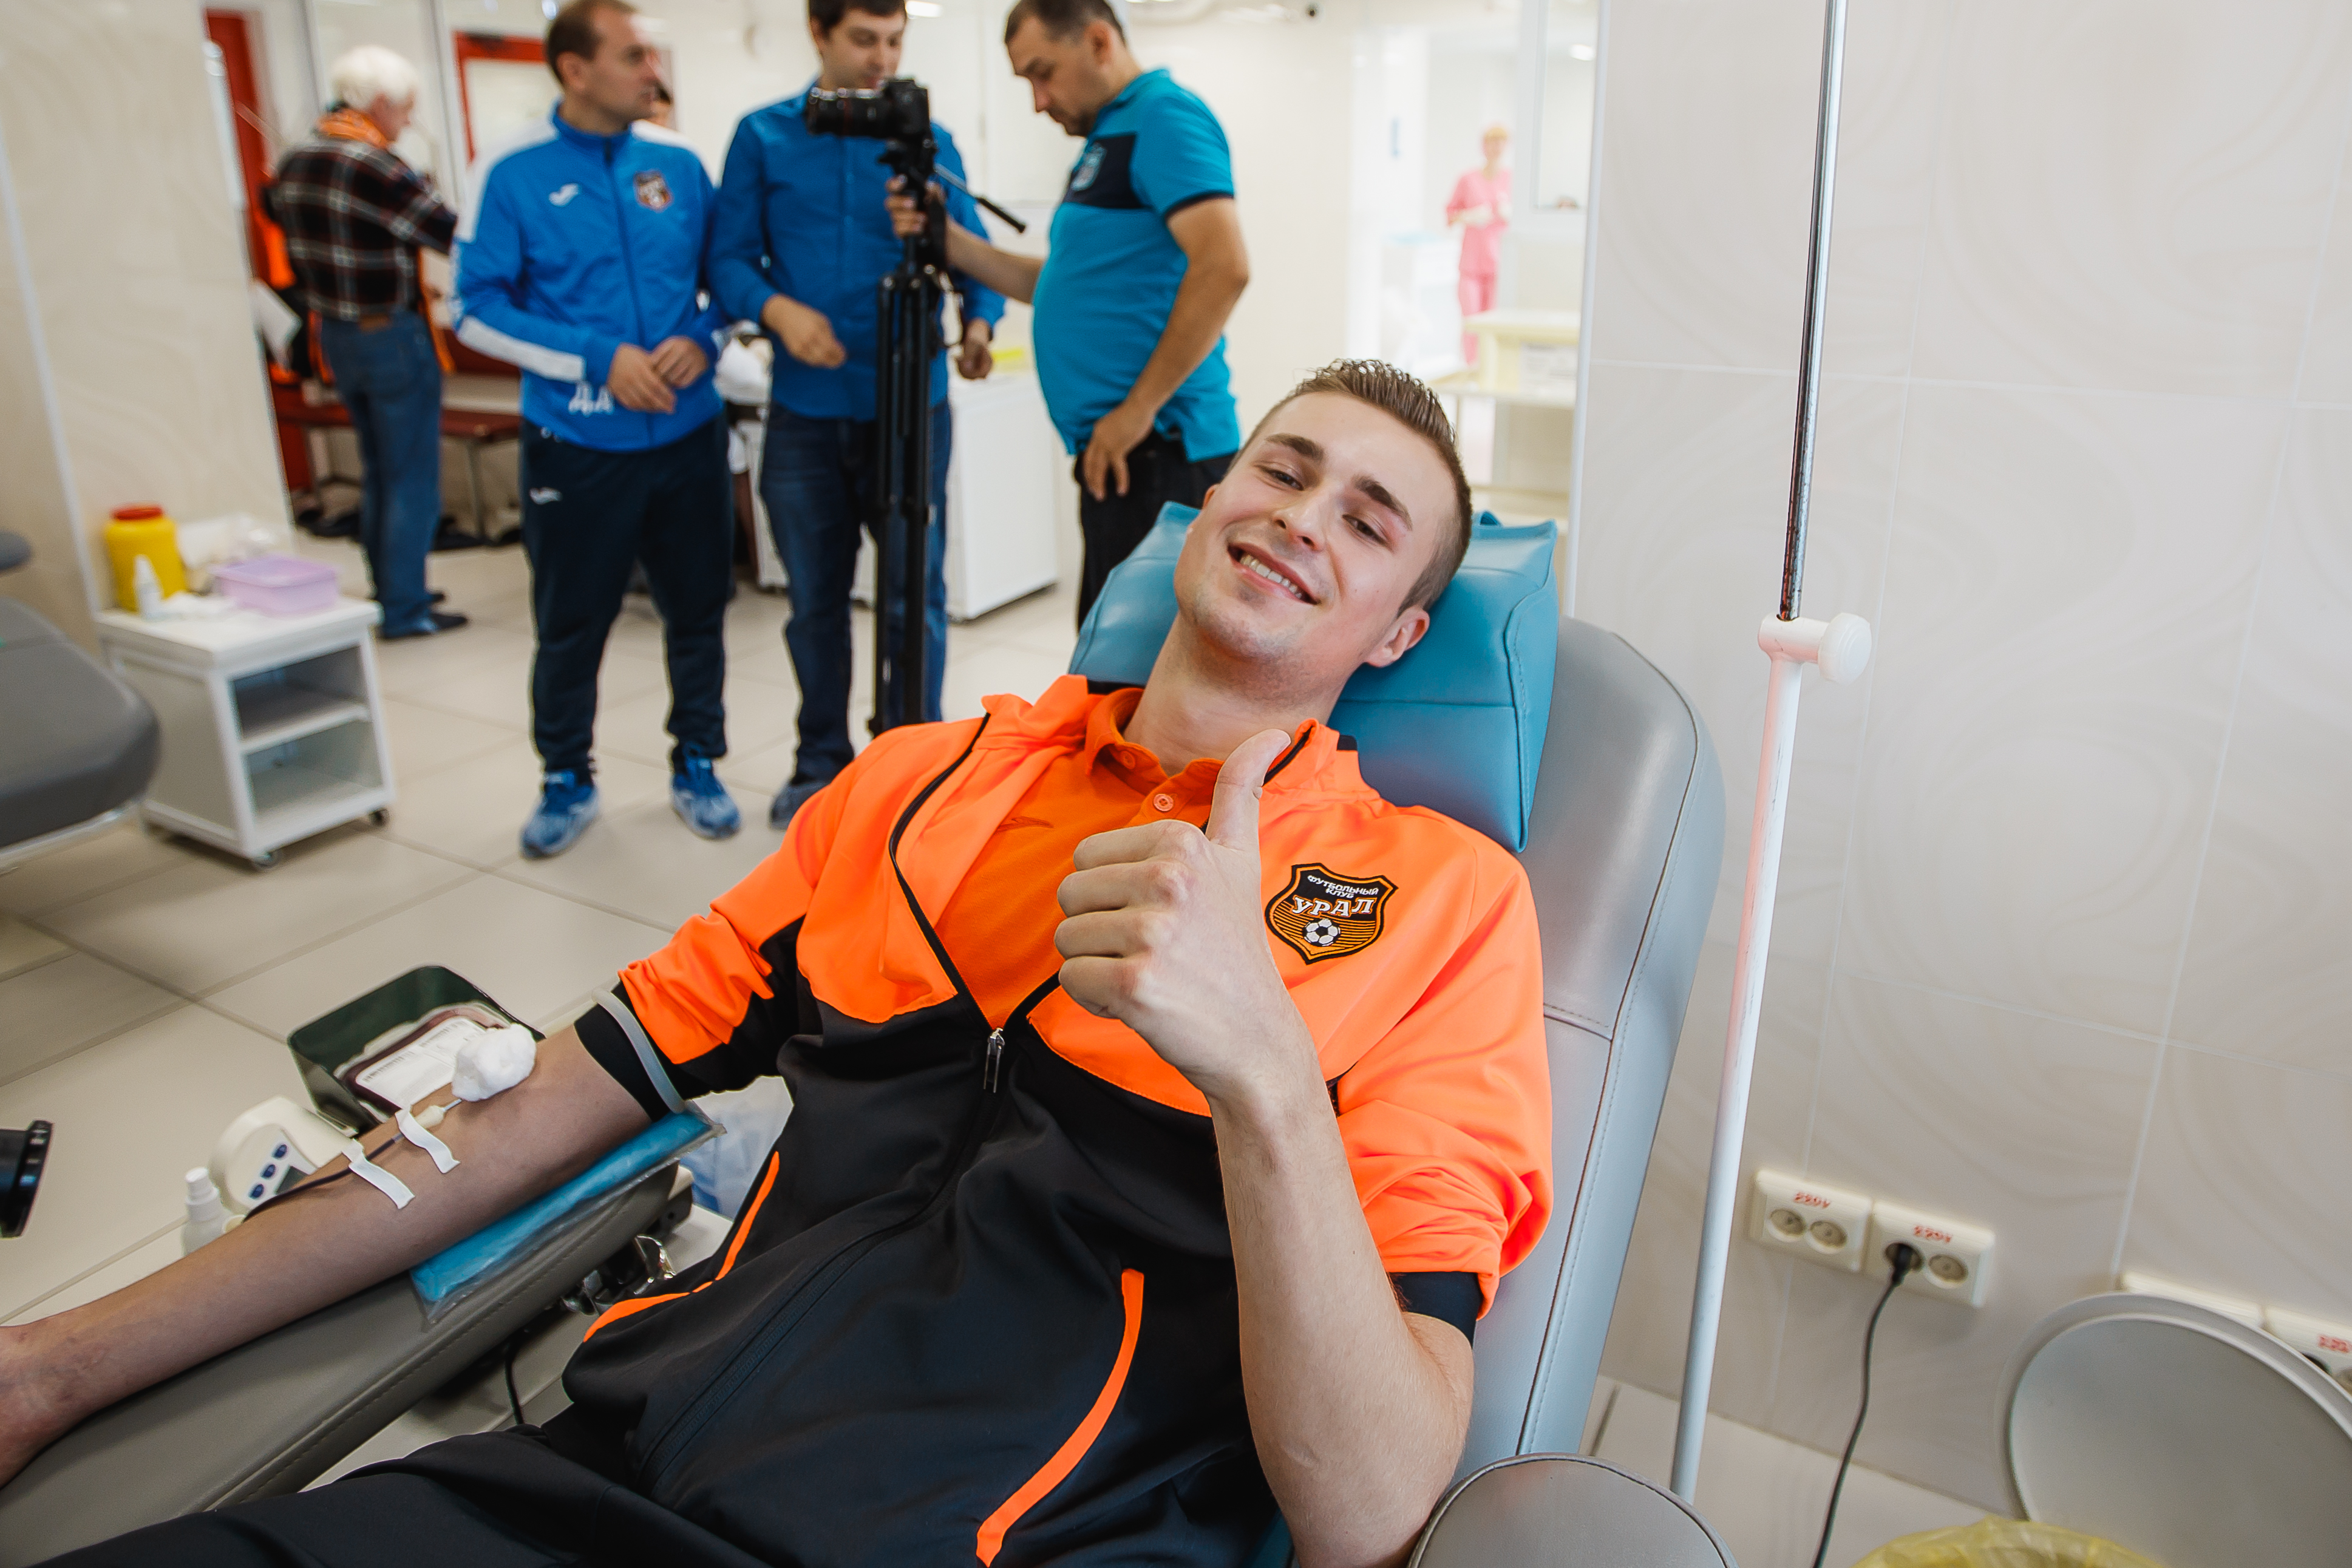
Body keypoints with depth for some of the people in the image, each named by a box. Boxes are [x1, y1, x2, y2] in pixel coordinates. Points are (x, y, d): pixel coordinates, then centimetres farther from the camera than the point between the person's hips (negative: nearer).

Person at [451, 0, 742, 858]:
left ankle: (697, 765, 28)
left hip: (688, 433, 3)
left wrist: (702, 340, -10)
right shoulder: (513, 172, -5)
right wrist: (599, 360, -16)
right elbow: (478, 310, -6)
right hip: (576, 442, -2)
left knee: (698, 610, 10)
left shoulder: (679, 162, 4)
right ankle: (566, 780, 26)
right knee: (569, 624, 7)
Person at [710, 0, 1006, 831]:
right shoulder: (763, 137, 6)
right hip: (804, 411, 1)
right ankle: (821, 762, 29)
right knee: (815, 599, 11)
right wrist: (776, 308, -16)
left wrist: (979, 323, -14)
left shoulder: (929, 140, 6)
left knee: (915, 598, 1)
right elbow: (729, 258, 4)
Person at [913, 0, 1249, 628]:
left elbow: (1223, 267, -24)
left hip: (1155, 451, -10)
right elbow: (1066, 285, 24)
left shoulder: (1164, 117, -10)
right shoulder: (1108, 137, 21)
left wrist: (1138, 411, -21)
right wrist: (949, 240, 13)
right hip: (1120, 453, 10)